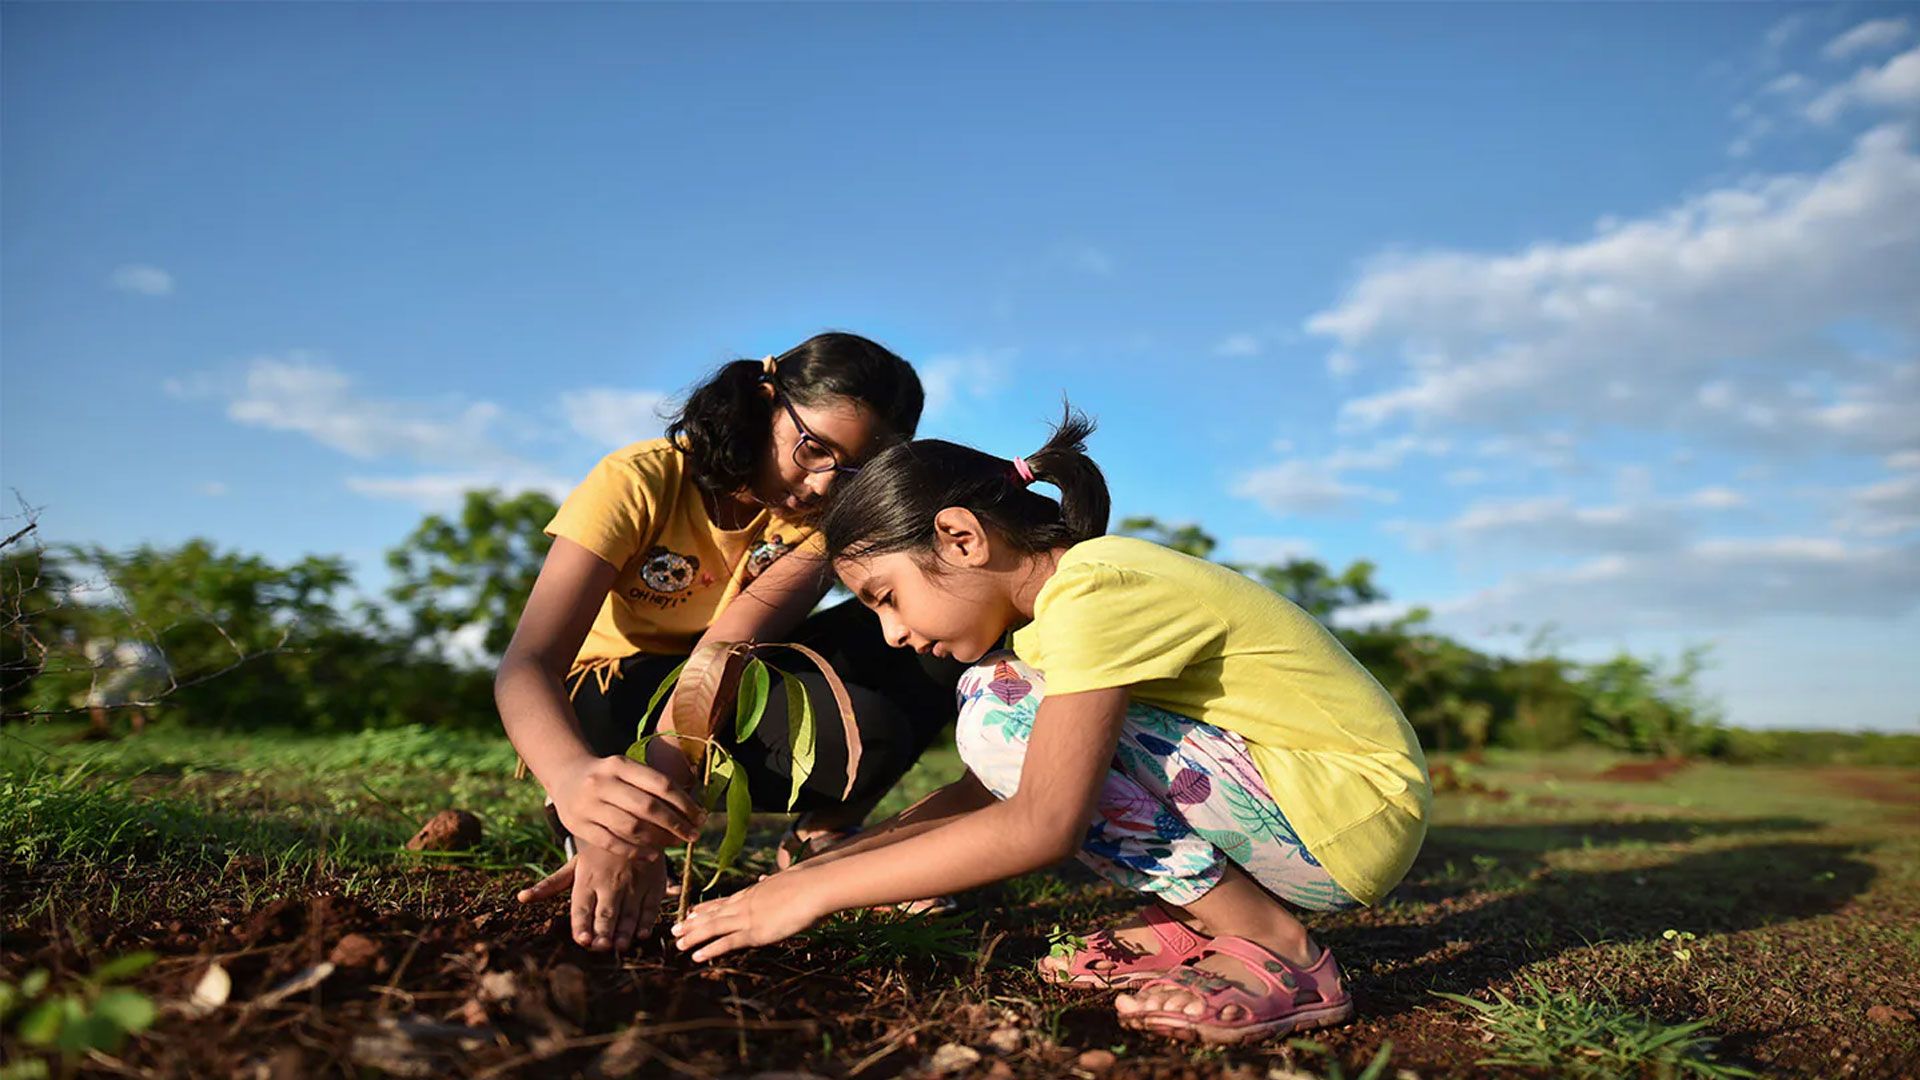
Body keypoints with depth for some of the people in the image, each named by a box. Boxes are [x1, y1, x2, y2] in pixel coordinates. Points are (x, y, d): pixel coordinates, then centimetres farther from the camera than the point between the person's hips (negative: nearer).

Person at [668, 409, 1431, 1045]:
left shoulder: (1094, 590, -21)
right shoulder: (1059, 593, 8)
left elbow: (1040, 825, -29)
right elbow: (988, 788, 10)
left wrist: (817, 892, -21)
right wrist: (824, 864, 2)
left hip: (1361, 815, -9)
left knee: (1005, 715, -20)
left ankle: (1271, 950, -12)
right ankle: (1185, 923, 5)